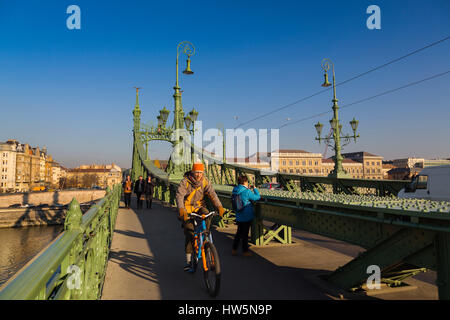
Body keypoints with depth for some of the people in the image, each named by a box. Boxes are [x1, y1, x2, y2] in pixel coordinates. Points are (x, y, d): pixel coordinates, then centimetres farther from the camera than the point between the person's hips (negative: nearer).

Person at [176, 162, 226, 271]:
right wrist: (181, 209, -44)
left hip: (199, 206, 3)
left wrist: (219, 207, -32)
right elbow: (179, 195, -27)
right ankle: (188, 260, 6)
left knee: (207, 215, -31)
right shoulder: (185, 182, -16)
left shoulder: (204, 181, -7)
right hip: (187, 208, -2)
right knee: (189, 233, -6)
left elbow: (212, 194, -17)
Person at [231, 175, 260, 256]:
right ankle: (245, 251, 15)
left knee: (239, 232, 19)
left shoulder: (235, 191, 1)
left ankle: (234, 250, 24)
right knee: (245, 234, 5)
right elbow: (257, 197, -11)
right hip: (247, 216, -7)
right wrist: (255, 189, 4)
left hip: (238, 217, 7)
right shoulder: (247, 192, -21)